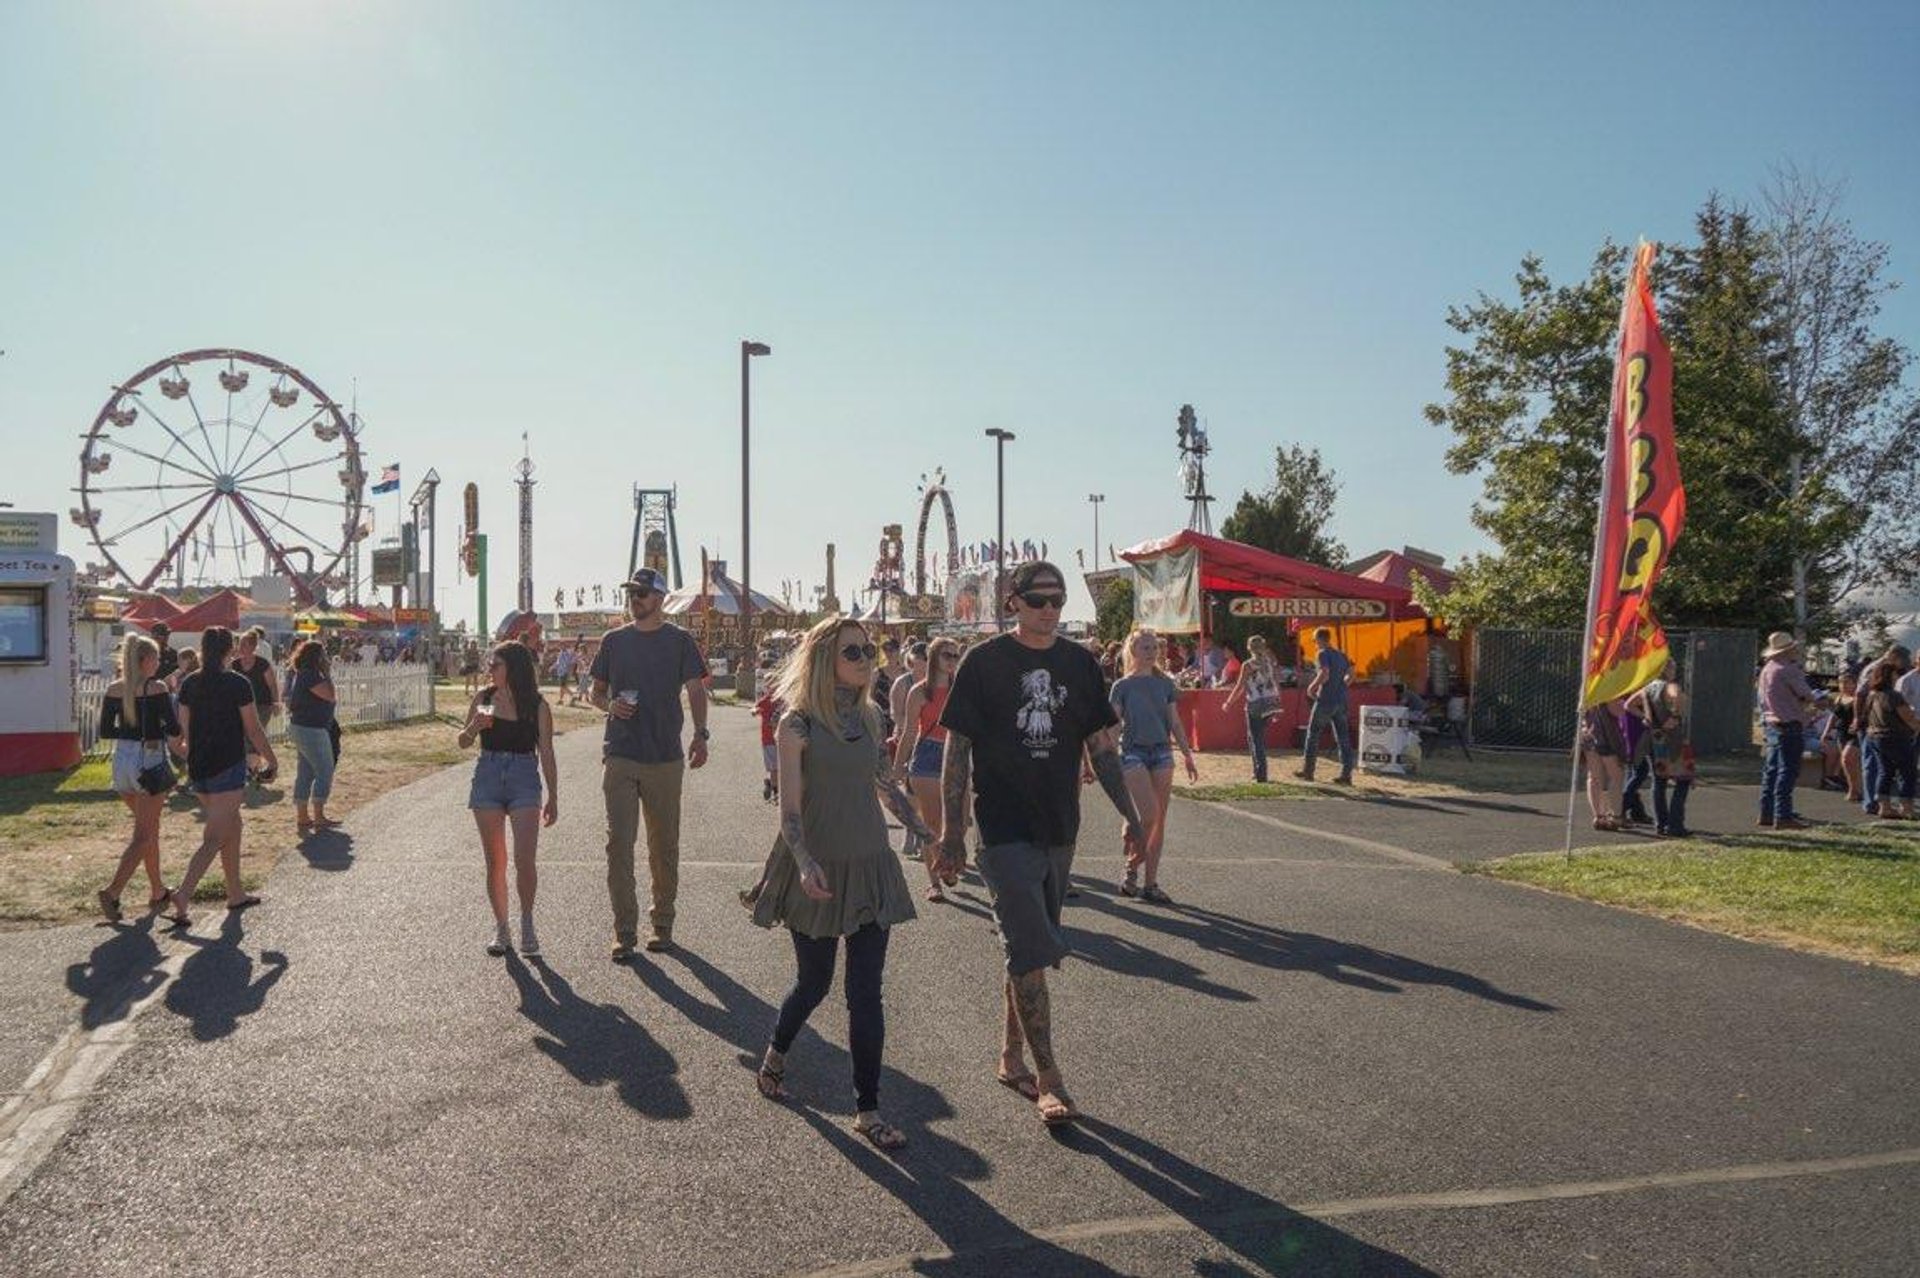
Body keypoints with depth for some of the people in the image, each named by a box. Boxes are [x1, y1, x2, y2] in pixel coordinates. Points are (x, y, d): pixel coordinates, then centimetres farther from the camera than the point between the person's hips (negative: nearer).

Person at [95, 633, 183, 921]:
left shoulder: (113, 689, 4)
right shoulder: (156, 688, -12)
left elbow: (104, 731, 6)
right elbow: (173, 729, -14)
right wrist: (168, 737, 7)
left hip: (122, 761, 6)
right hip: (150, 760, -6)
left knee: (149, 828, 18)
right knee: (143, 835, -1)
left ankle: (157, 891, 25)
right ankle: (113, 891, -14)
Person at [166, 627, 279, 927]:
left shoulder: (189, 683, 6)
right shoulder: (238, 684, -11)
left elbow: (184, 728, 11)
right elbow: (253, 730, -8)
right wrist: (271, 760, 4)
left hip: (198, 767, 7)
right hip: (228, 767, -7)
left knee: (232, 826, 20)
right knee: (215, 838, -4)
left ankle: (236, 893, 26)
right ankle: (182, 896, -17)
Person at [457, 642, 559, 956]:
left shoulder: (537, 706, -3)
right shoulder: (483, 698, 3)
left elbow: (546, 754, 2)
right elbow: (463, 743, 12)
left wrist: (553, 798, 3)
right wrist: (474, 726, -11)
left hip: (524, 780, -2)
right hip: (487, 778, 3)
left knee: (524, 860, -12)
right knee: (495, 862, 7)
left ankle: (527, 925, 8)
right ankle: (501, 928, 19)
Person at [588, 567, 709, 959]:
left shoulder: (679, 641, 4)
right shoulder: (614, 641, 10)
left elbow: (696, 691, 0)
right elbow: (595, 692, 17)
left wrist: (700, 734, -16)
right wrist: (609, 704, -7)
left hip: (665, 759, -1)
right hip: (619, 757, 1)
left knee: (664, 846, 8)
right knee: (619, 845, -3)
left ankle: (662, 924, 20)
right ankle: (624, 932, 4)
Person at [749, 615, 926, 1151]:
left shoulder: (869, 716, 5)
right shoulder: (798, 724, -11)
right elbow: (790, 807, -14)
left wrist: (930, 836, 10)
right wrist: (805, 864, -28)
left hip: (869, 866, 4)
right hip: (817, 870, -4)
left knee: (866, 992, 3)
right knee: (814, 983, 12)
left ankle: (867, 1109, 13)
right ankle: (775, 1056, 43)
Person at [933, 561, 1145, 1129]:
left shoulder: (1079, 663, 6)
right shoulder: (984, 662, -6)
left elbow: (1101, 747, 10)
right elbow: (957, 751, -5)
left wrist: (1130, 815, 3)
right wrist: (952, 831, -7)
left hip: (1059, 829, 5)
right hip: (1005, 830, -5)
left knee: (1029, 950, 16)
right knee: (1031, 953, -7)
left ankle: (1011, 1058, 31)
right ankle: (1048, 1080, 1)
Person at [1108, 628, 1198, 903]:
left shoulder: (1165, 683, 10)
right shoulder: (1123, 686, -1)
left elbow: (1175, 723, 13)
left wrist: (1187, 755, 9)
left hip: (1162, 752, 4)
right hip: (1133, 752, -4)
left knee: (1159, 820, 3)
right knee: (1149, 814, -17)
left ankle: (1150, 883, 10)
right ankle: (1132, 871, 3)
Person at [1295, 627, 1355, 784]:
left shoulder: (1323, 654, -8)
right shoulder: (1341, 655, 14)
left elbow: (1324, 673, -22)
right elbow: (1351, 675, 15)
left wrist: (1312, 687, -10)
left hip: (1325, 700, -6)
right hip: (1341, 701, 7)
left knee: (1313, 734, 6)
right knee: (1343, 737, 4)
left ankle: (1307, 771, 12)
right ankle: (1346, 774, -1)